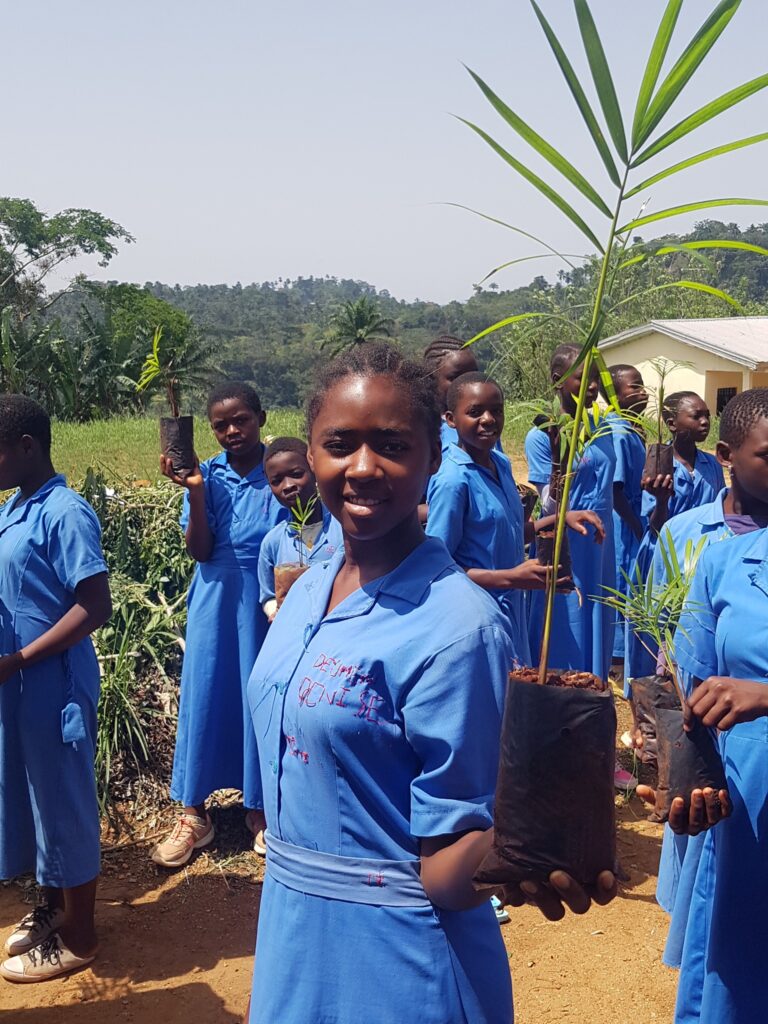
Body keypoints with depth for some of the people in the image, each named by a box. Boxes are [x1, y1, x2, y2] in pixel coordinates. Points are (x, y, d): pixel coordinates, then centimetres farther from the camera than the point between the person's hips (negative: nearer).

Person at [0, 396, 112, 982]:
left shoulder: (65, 513, -17)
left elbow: (95, 608, -21)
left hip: (54, 685, -8)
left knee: (65, 802, 6)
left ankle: (78, 937, 22)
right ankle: (54, 907, 39)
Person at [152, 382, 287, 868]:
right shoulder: (208, 474, 0)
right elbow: (200, 551, -6)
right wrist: (195, 492, -17)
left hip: (268, 600, -2)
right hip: (216, 599, 2)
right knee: (204, 696, 6)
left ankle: (260, 807, 24)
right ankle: (194, 813, 19)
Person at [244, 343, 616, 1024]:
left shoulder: (457, 625, -23)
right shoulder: (307, 593, -1)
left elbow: (445, 868, -22)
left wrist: (512, 862, -39)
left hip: (397, 967, -6)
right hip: (291, 939, 7)